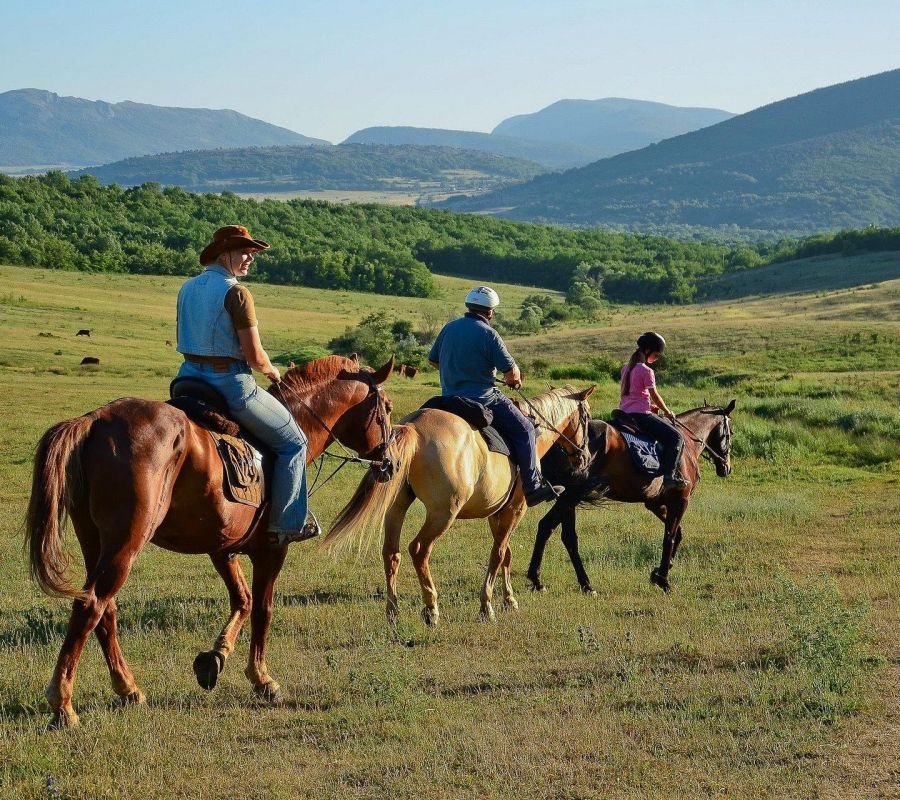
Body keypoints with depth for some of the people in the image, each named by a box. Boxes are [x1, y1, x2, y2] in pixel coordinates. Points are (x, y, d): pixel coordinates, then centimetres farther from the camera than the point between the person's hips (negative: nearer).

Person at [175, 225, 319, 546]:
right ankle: (287, 524, 7)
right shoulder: (236, 292, -16)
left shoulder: (188, 288, 9)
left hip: (189, 377, 8)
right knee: (293, 441, 8)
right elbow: (255, 355, -16)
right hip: (231, 384, -8)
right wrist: (271, 371, 4)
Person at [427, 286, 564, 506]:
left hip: (450, 398, 7)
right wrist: (514, 381, 12)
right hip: (483, 398, -7)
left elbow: (432, 360, 19)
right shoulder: (488, 334, -14)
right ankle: (532, 486, -2)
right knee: (524, 429, 2)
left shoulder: (449, 328, 7)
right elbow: (511, 371, -11)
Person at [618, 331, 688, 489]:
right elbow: (655, 396, -9)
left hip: (624, 412, 10)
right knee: (676, 437, -11)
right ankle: (669, 475, -21)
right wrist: (667, 412, 6)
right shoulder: (646, 371, -11)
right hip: (640, 415, -10)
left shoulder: (627, 368, 15)